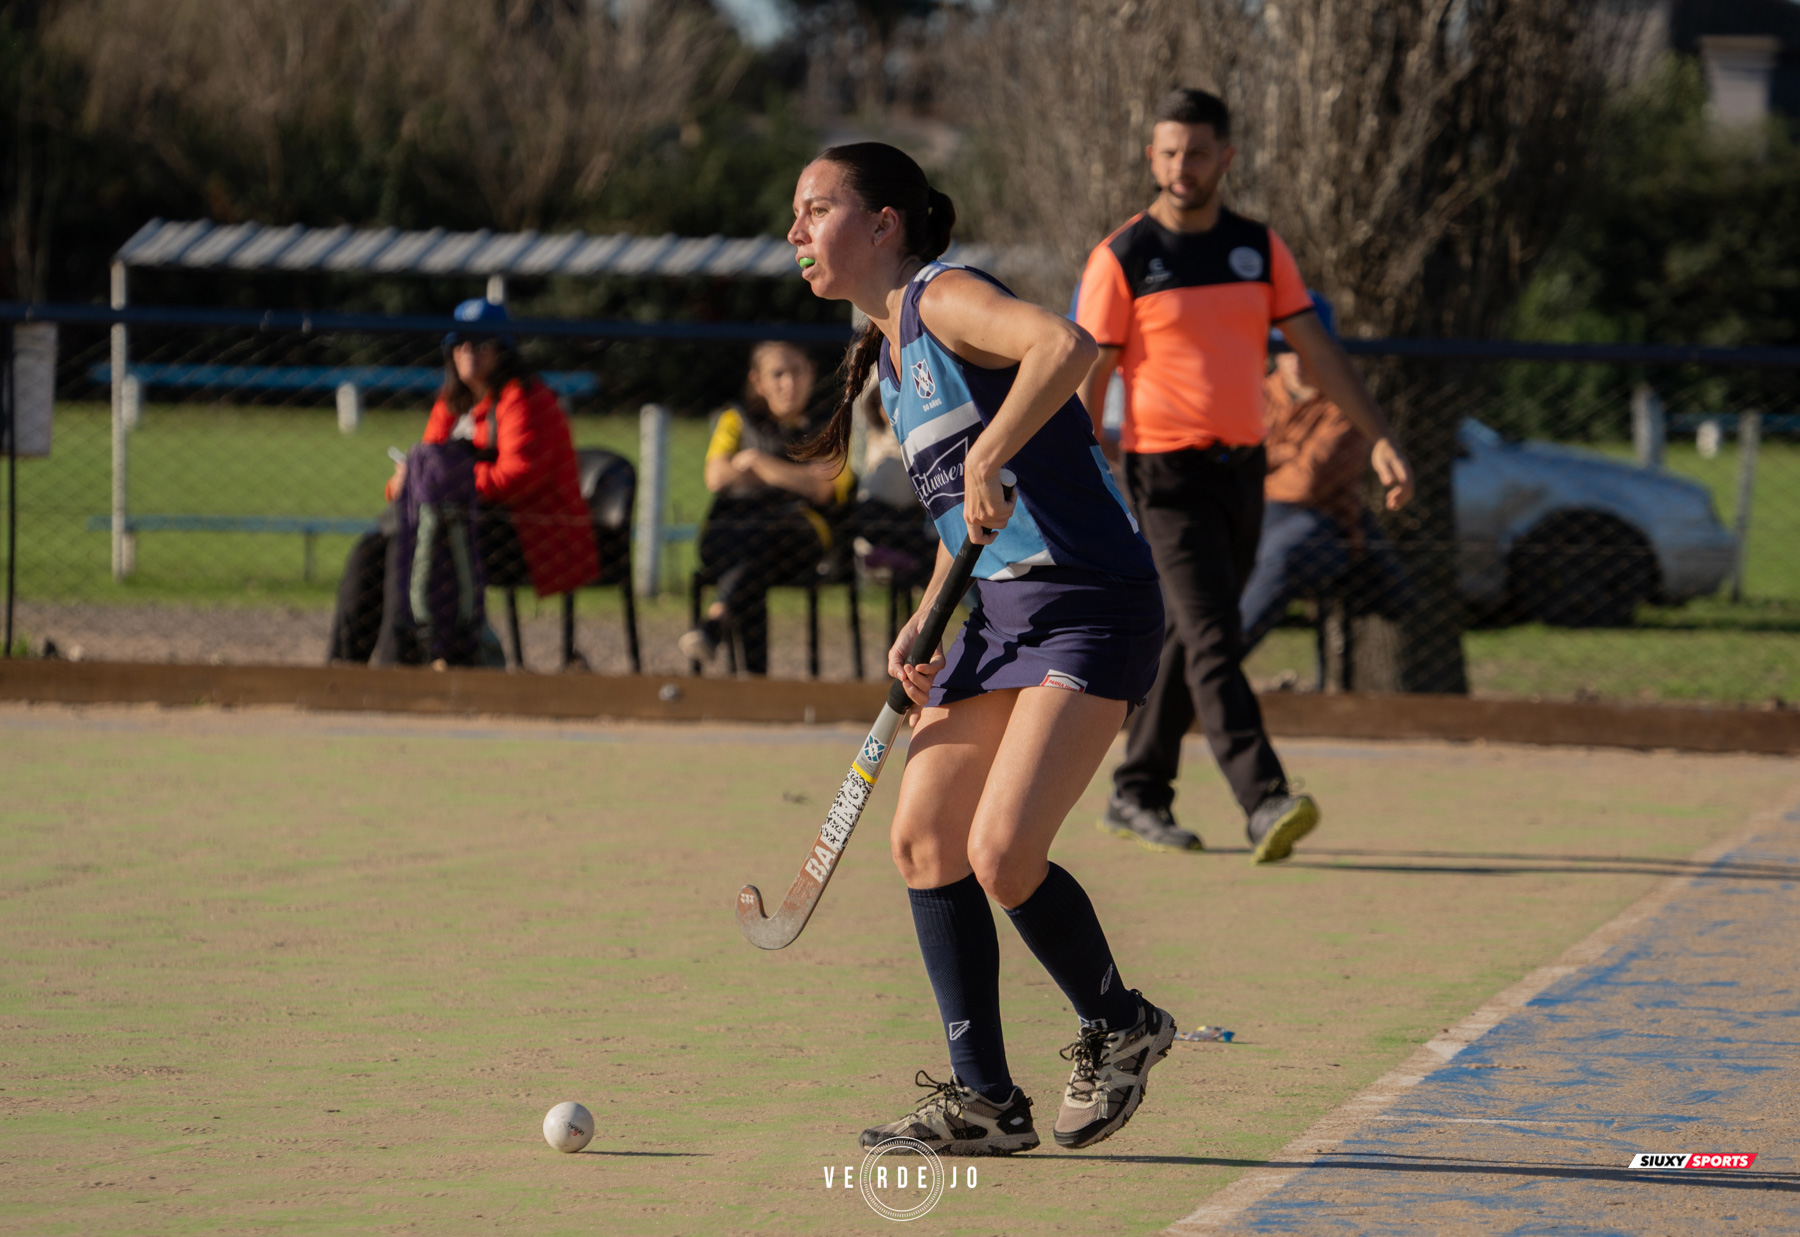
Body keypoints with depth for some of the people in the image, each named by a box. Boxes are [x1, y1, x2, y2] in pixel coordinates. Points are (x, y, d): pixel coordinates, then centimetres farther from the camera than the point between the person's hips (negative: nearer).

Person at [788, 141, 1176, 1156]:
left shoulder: (946, 297, -11)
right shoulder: (889, 355, 17)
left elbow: (1069, 345, -32)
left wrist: (986, 461, -28)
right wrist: (926, 623, 13)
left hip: (1089, 604, -9)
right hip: (1003, 609, 10)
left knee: (1002, 853, -17)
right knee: (924, 837, 0)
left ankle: (1119, 1027, 10)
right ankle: (986, 1102, 5)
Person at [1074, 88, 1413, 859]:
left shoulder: (1259, 248, 8)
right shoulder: (1122, 259, -5)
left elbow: (1318, 352, 8)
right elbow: (1088, 383, -5)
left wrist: (1379, 439, -2)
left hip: (1242, 470, 5)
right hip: (1167, 474, -5)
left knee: (1194, 640, 12)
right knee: (1213, 640, -15)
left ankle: (1138, 796, 24)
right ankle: (1264, 803, -25)